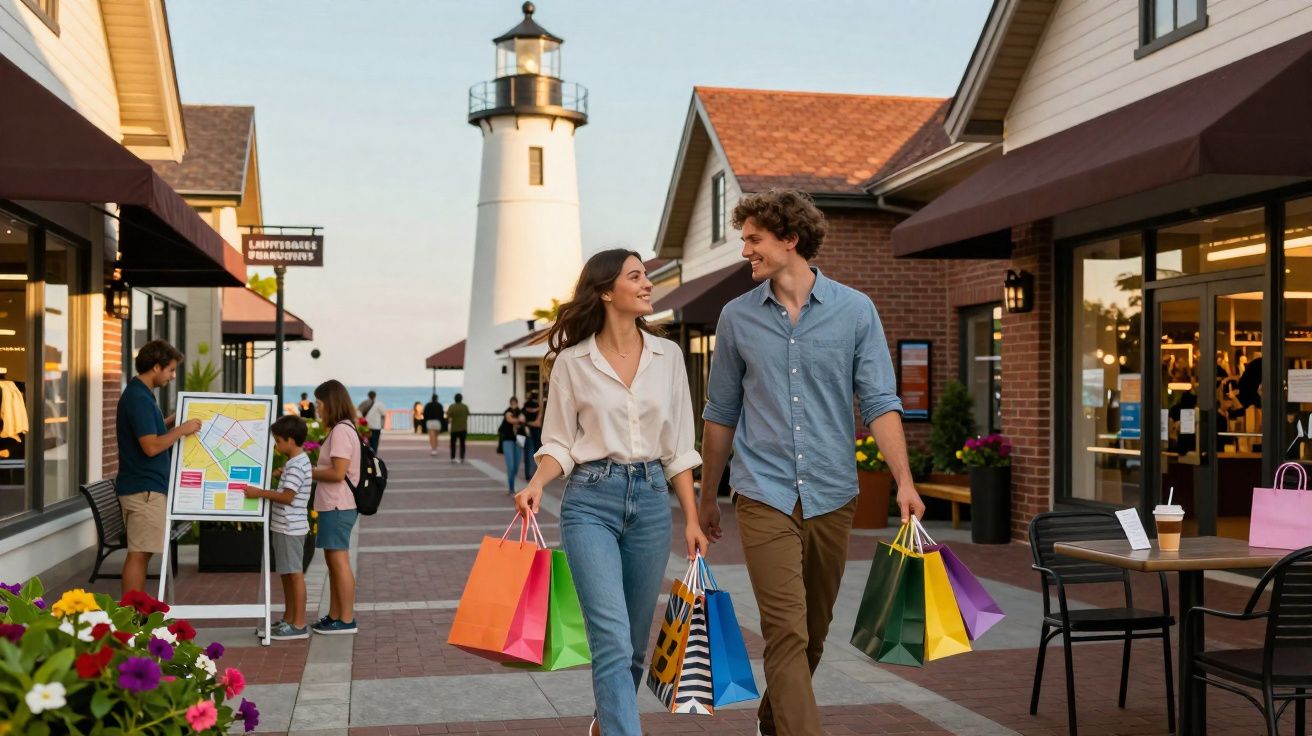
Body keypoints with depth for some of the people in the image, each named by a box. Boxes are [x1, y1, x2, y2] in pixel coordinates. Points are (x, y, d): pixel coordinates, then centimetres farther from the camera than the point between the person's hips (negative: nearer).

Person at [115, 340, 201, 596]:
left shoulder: (141, 394, 13)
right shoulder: (138, 398, -18)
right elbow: (151, 446, -23)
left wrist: (175, 421, 14)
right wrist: (182, 429, -13)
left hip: (146, 487, 10)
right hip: (144, 489, -10)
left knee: (142, 553, 13)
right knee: (138, 554, -6)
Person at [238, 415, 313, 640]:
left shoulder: (296, 465, -18)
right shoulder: (295, 462, 14)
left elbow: (287, 496, -23)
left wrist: (260, 493, -18)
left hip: (290, 527, -10)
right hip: (284, 526, 10)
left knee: (295, 573, -5)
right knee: (287, 574, 16)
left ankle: (299, 625, -1)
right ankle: (288, 620, 25)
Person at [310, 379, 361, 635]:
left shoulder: (341, 431, -15)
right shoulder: (343, 429, 16)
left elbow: (337, 473, -21)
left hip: (337, 507, -10)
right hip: (334, 506, 10)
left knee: (339, 561, -5)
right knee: (332, 561, 14)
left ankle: (346, 620, 0)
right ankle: (334, 616, 21)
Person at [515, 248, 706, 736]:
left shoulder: (667, 356, 6)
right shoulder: (572, 361, -1)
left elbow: (678, 447, 9)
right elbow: (560, 442, 3)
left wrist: (691, 518, 6)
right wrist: (536, 484, -17)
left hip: (652, 499, 4)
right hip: (590, 501, -3)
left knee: (634, 640, 13)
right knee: (613, 641, -13)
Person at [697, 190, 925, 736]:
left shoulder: (855, 311, 0)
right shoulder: (737, 318, 4)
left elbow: (879, 402, -4)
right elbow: (721, 414, 12)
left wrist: (904, 480, -17)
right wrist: (707, 496, 15)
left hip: (833, 497, 1)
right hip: (765, 498, -1)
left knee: (814, 631, 15)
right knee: (787, 633, -10)